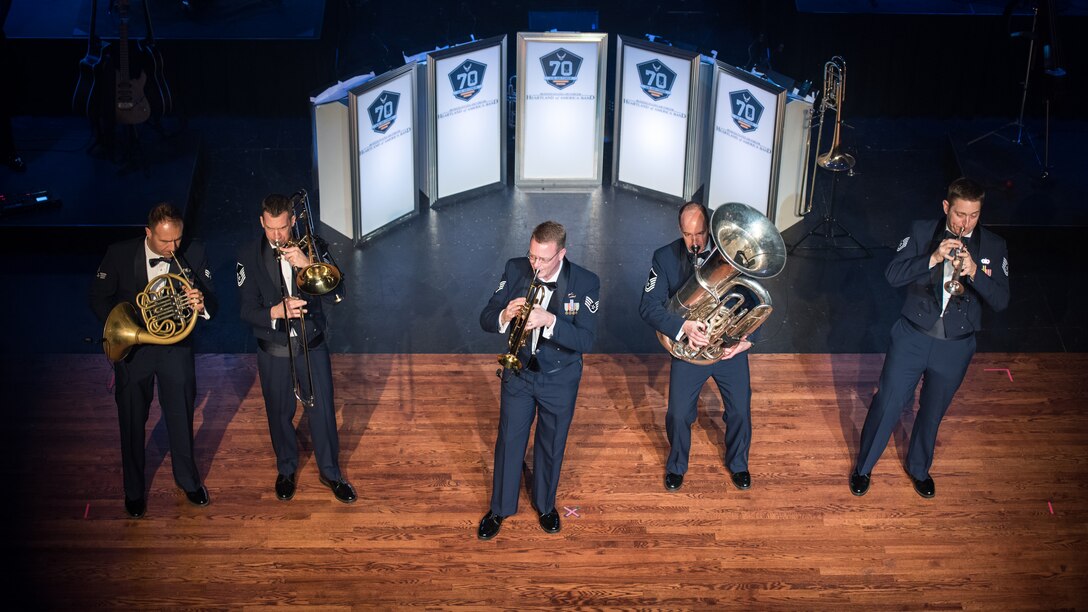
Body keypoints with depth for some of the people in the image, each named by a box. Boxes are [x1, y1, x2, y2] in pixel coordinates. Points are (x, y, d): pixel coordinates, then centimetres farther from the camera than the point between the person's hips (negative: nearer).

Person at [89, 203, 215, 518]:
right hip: (133, 347, 0)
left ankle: (188, 479, 35)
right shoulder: (119, 254, -13)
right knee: (132, 421, 11)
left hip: (176, 348, 1)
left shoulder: (193, 253, -11)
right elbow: (99, 298, -3)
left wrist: (201, 305, -33)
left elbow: (211, 303, -9)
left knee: (181, 416, 11)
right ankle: (134, 489, 30)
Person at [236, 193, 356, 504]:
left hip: (312, 345, 0)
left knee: (323, 411, 8)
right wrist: (277, 310, -32)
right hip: (273, 351, 0)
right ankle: (286, 469, 39)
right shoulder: (249, 256, -10)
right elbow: (248, 310, -12)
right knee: (280, 414, 15)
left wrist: (307, 265, -29)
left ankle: (330, 471, 28)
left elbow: (334, 293, -14)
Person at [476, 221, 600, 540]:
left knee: (551, 445, 16)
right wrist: (505, 316, -32)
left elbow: (585, 340, -24)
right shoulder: (515, 269, -12)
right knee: (509, 441, 11)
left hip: (560, 379, -1)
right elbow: (485, 319, -8)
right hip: (518, 373, 1)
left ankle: (545, 504, 39)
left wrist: (549, 320, -39)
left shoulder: (586, 283, -18)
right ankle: (500, 507, 30)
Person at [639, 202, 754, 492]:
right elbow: (648, 306, -19)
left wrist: (746, 336, -26)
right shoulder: (665, 257, -13)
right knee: (678, 415, 4)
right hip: (689, 348, -1)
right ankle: (676, 466, 35)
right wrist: (683, 326, -35)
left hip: (731, 348, 1)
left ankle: (738, 463, 41)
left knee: (740, 412, 12)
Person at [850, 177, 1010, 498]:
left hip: (956, 346, 1)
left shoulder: (993, 246, -5)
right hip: (912, 337, -1)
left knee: (932, 411, 18)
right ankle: (863, 466, 27)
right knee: (887, 403, 5)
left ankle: (919, 468, 42)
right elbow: (892, 275, -17)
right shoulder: (923, 232, -8)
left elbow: (1001, 300, -13)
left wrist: (974, 272, -31)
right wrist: (933, 258, -31)